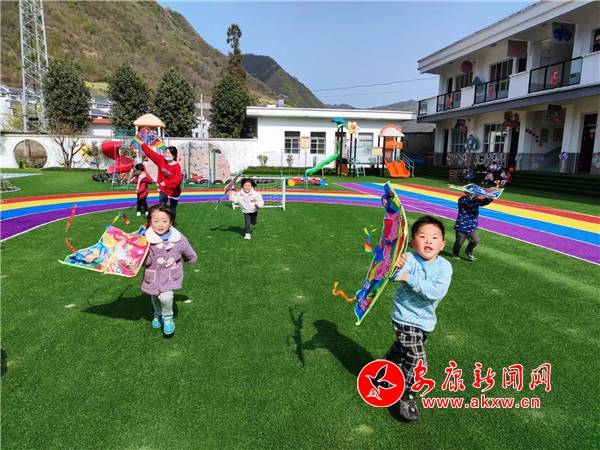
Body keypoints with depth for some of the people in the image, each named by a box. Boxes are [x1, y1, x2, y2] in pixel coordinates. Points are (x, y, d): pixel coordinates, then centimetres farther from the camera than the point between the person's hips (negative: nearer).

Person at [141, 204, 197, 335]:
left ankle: (168, 317, 9)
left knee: (165, 297, -23)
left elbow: (192, 257, 2)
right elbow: (144, 262, -16)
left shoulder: (179, 239, -14)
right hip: (153, 276, 2)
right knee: (155, 298, 21)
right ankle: (158, 314, 56)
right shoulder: (146, 239, -16)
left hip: (171, 276, -2)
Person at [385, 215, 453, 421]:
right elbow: (394, 276, -42)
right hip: (406, 319, -5)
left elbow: (437, 292, -30)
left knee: (403, 349, 28)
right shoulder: (409, 260, -23)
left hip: (426, 320, 5)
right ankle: (406, 397, 17)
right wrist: (396, 267, -65)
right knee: (417, 361, -8)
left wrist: (410, 278, -37)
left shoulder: (444, 267, -15)